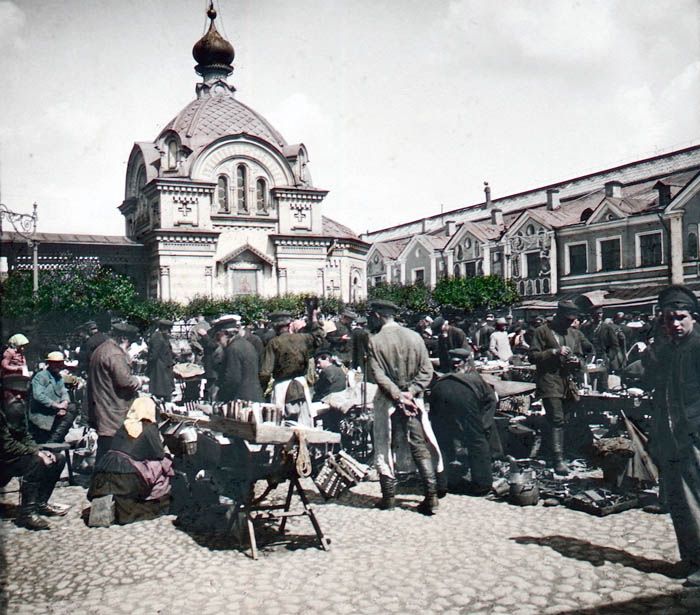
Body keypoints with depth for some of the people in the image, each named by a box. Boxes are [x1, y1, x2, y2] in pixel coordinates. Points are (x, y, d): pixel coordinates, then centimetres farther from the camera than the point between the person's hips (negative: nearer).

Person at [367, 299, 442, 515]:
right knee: (420, 448, 7)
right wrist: (410, 393, -7)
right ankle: (431, 497, 4)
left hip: (387, 401, -3)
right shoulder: (414, 337, 2)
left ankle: (389, 496, 14)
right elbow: (426, 370, -2)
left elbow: (378, 375, -16)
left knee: (385, 448, 10)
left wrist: (398, 395, -15)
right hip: (413, 401, 3)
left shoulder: (375, 341, -8)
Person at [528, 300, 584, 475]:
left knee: (561, 421, 10)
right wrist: (554, 352, -16)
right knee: (557, 421, -14)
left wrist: (577, 361, 2)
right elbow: (532, 356, -5)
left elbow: (580, 356, 27)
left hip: (568, 382, 6)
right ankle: (558, 460, -15)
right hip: (549, 381, -6)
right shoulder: (542, 331, -1)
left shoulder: (575, 333, 18)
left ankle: (558, 455, 20)